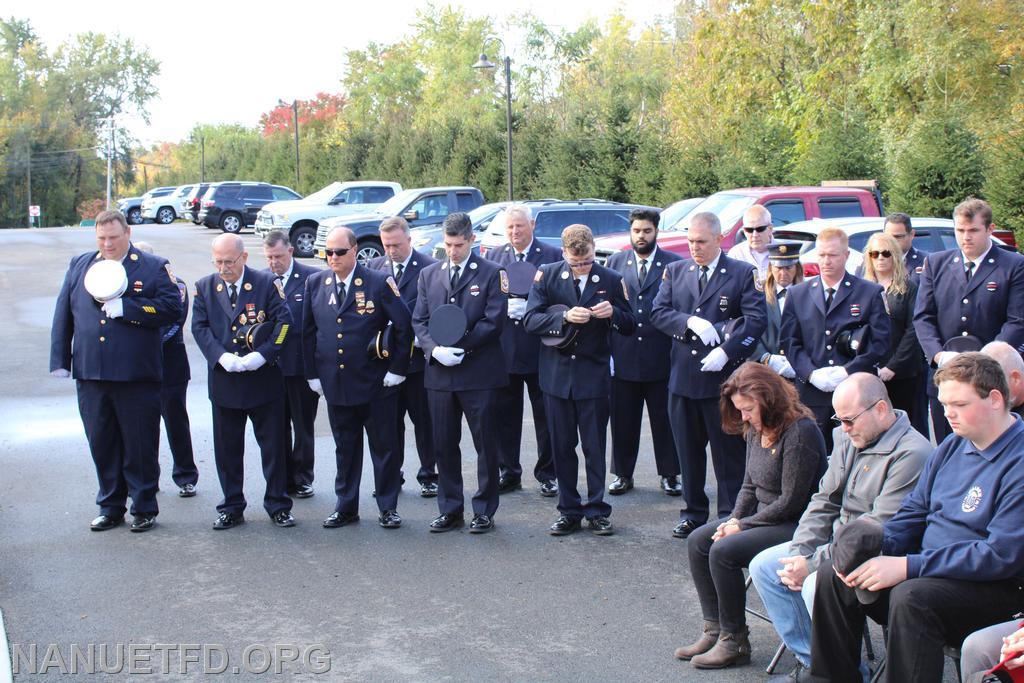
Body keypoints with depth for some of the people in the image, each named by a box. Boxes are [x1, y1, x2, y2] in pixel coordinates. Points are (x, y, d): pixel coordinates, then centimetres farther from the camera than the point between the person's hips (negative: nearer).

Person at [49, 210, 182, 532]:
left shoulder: (153, 267, 1)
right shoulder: (79, 265, 12)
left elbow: (171, 307, -11)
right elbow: (63, 315, 13)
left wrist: (124, 307, -16)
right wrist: (59, 361, 7)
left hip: (136, 376, -4)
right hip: (90, 374, 4)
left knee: (140, 445, 4)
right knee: (101, 444, 11)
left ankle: (144, 509, 17)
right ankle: (110, 508, 24)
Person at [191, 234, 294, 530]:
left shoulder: (267, 283, -3)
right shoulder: (205, 287, 5)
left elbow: (283, 322, -7)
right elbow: (200, 328, 0)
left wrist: (261, 355, -18)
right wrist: (222, 357, -16)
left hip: (264, 380, -2)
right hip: (223, 380, 2)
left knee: (273, 446, 5)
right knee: (227, 449, 9)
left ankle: (278, 505, 17)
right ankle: (232, 508, 20)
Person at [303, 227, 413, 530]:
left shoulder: (379, 282, -8)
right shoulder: (315, 283, 5)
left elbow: (404, 325, -7)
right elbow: (308, 331, 11)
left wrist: (397, 368, -7)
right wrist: (313, 373, 6)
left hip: (376, 382, -3)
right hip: (335, 382, 3)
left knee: (384, 445, 6)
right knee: (345, 448, 13)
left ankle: (388, 508, 17)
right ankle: (346, 507, 23)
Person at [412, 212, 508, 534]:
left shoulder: (491, 273, -1)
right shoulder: (429, 274, 11)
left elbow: (494, 320, -8)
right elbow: (419, 320, 8)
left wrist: (459, 347, -15)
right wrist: (434, 349, -10)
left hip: (480, 374, -3)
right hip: (439, 373, 4)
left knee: (485, 445, 4)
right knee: (444, 445, 9)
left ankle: (484, 511, 15)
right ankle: (450, 510, 20)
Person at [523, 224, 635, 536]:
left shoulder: (611, 280, 0)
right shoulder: (547, 275, -1)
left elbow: (630, 326, 4)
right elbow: (530, 320, -7)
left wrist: (612, 313, -17)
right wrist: (564, 317, -22)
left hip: (593, 375, -1)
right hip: (557, 373, 1)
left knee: (595, 447, 5)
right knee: (562, 447, 8)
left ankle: (596, 511, 16)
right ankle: (569, 511, 19)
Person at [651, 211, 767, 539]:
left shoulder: (742, 274, -2)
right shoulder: (675, 271, 10)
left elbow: (755, 320, -10)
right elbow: (658, 312, 3)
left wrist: (726, 352, -20)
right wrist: (690, 322, -15)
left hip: (723, 376, -4)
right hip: (682, 375, 4)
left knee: (728, 451, 4)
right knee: (688, 451, 12)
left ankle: (730, 516, 13)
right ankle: (693, 512, 24)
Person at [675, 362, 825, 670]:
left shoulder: (800, 432, -21)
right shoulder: (755, 429, 7)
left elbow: (791, 501, -21)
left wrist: (742, 526, -16)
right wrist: (733, 520, -3)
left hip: (795, 526, -10)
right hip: (762, 516, 10)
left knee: (724, 551, -24)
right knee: (698, 541, -1)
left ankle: (734, 641, -10)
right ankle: (715, 629, 2)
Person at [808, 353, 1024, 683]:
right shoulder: (952, 446, 10)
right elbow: (913, 512, 16)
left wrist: (907, 566, -26)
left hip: (997, 589, -8)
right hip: (930, 573, 8)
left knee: (911, 597, -35)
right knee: (833, 580, -2)